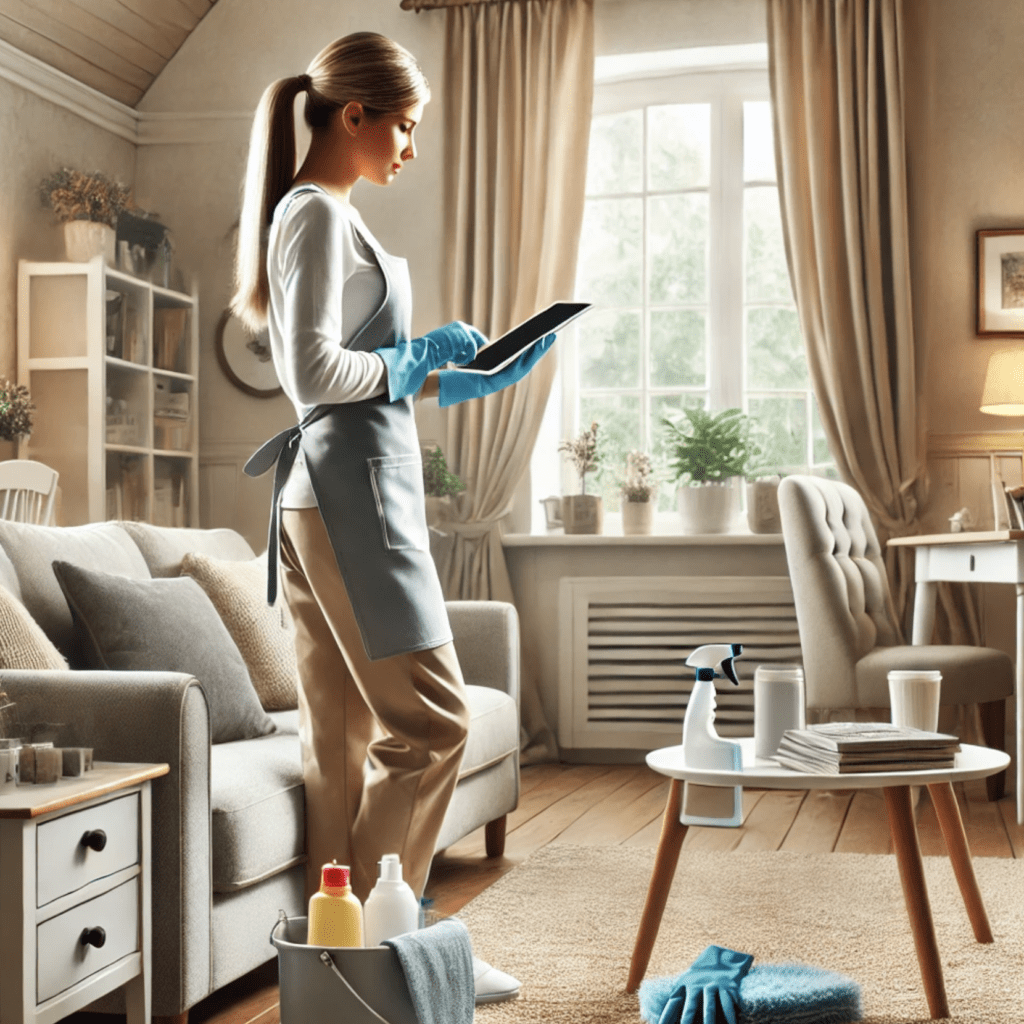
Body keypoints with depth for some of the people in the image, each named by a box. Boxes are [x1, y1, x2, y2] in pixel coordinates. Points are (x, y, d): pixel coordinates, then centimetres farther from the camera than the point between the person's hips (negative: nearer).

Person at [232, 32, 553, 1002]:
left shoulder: (321, 213, 20)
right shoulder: (320, 213, -10)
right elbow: (314, 375, -19)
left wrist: (449, 379, 13)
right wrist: (414, 357, -6)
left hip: (326, 491, 10)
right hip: (352, 487, -10)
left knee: (344, 735, 10)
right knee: (430, 717, -5)